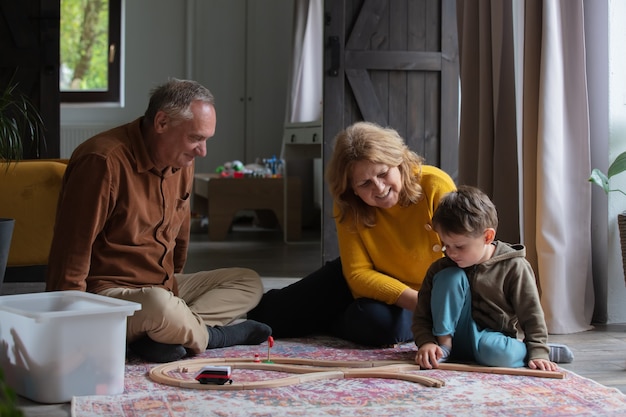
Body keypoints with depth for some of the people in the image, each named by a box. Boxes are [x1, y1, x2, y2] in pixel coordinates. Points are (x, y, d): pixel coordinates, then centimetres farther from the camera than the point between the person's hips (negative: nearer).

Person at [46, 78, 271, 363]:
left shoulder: (180, 161, 7)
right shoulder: (104, 161, -21)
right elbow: (72, 251, -20)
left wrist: (175, 283, 25)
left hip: (165, 288, 10)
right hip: (107, 293, -9)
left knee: (249, 283, 6)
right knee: (159, 307, -40)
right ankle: (207, 334, -7)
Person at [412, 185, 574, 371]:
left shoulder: (514, 267, -10)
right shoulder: (440, 268, -3)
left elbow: (532, 315, -6)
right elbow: (422, 316, -2)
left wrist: (538, 353, -15)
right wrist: (426, 342, -21)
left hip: (492, 336, -1)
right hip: (457, 334, 2)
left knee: (495, 353, -39)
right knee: (449, 278, -20)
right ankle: (444, 345, -14)